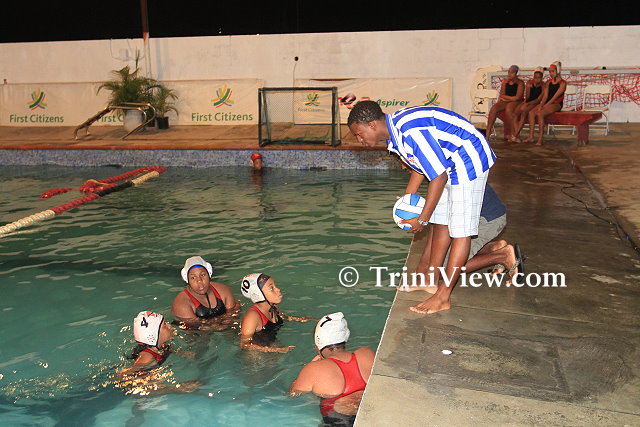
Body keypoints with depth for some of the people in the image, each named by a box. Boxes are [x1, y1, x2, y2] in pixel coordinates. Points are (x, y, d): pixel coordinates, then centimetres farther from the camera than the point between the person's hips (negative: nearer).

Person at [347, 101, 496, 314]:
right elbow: (421, 165, 14)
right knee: (441, 222, 14)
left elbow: (439, 176, -26)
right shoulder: (395, 129, 2)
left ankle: (443, 297, -5)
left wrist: (422, 220, -18)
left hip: (469, 162, -10)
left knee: (460, 230, -7)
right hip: (450, 164, 10)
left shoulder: (411, 132, -30)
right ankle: (431, 280, 25)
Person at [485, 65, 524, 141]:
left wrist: (505, 98, -3)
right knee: (493, 108, -25)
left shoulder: (520, 83, 0)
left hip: (516, 102, -4)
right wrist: (512, 97, -4)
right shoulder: (505, 82, 16)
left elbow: (517, 97, -9)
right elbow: (502, 95, 10)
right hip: (504, 102, 4)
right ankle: (487, 134, -32)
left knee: (508, 109, -38)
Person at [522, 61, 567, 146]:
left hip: (556, 104, -7)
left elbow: (555, 97, -12)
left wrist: (545, 106, -19)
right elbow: (545, 96, 9)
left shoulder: (562, 83, -3)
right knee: (531, 112, -18)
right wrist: (541, 105, -9)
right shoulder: (548, 82, 17)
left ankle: (540, 139, -32)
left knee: (540, 113, -32)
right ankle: (531, 137, -20)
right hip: (547, 103, 7)